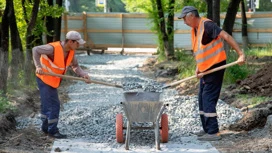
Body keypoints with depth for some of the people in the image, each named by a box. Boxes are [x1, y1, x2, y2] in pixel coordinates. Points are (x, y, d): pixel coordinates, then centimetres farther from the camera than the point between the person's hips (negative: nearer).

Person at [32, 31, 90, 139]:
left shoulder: (71, 52, -5)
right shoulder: (54, 48, -27)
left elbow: (75, 66, 0)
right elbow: (36, 50, -28)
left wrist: (83, 74, -18)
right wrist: (38, 67, -35)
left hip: (53, 80, 8)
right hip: (45, 78, -8)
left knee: (47, 104, 20)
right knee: (53, 104, -9)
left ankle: (46, 128, 32)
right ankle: (53, 131, -2)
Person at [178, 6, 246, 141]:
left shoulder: (207, 25, -17)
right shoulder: (194, 30, 12)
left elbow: (226, 37, -24)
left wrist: (240, 54, -31)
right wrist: (198, 67, 5)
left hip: (215, 67, -10)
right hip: (206, 69, 10)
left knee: (208, 99, -10)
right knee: (202, 100, 14)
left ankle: (213, 132, -8)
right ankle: (207, 129, 23)